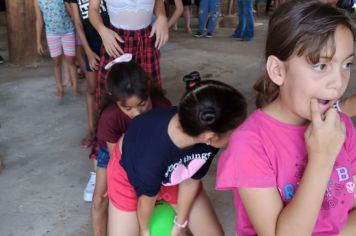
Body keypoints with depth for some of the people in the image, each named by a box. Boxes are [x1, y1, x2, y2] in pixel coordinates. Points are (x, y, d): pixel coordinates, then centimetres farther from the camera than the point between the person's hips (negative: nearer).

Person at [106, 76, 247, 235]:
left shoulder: (210, 139, -30)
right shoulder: (150, 154, -44)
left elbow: (191, 180, -12)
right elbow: (147, 197, -21)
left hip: (174, 178, 4)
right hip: (128, 176, -4)